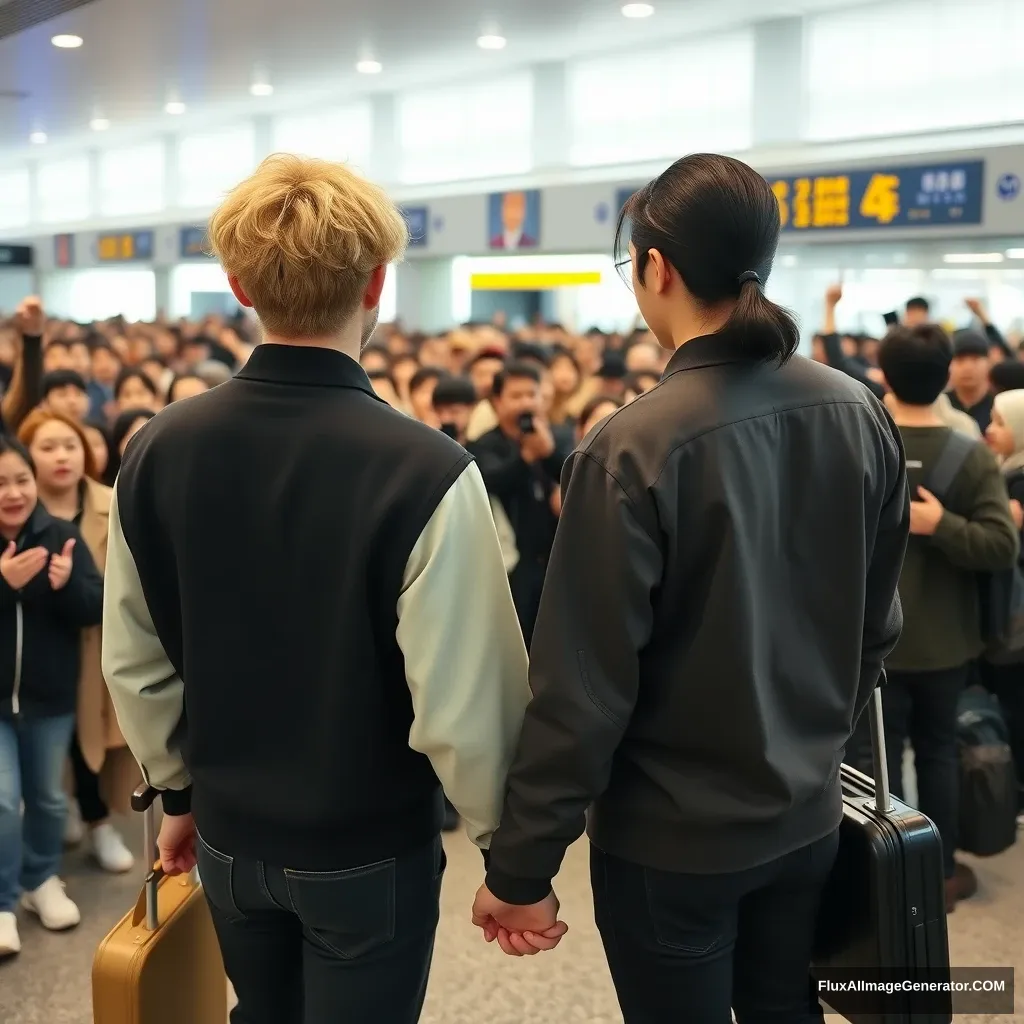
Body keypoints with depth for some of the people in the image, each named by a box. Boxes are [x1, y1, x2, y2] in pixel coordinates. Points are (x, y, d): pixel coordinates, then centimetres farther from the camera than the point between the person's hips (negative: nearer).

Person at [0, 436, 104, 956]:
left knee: (48, 796, 15)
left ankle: (42, 880, 36)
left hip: (50, 696, 2)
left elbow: (97, 609, -8)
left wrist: (69, 585, -28)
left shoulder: (61, 536, -5)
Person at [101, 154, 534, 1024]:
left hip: (229, 835, 4)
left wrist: (180, 792, 15)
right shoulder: (424, 470, -26)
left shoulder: (158, 452, -10)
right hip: (369, 848, -4)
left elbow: (134, 664, -1)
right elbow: (462, 706, -24)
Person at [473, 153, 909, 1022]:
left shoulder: (634, 450, -23)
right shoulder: (860, 417, -6)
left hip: (672, 835, -5)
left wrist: (522, 866, -10)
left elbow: (583, 686, -21)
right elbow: (876, 625, 5)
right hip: (808, 814, 5)